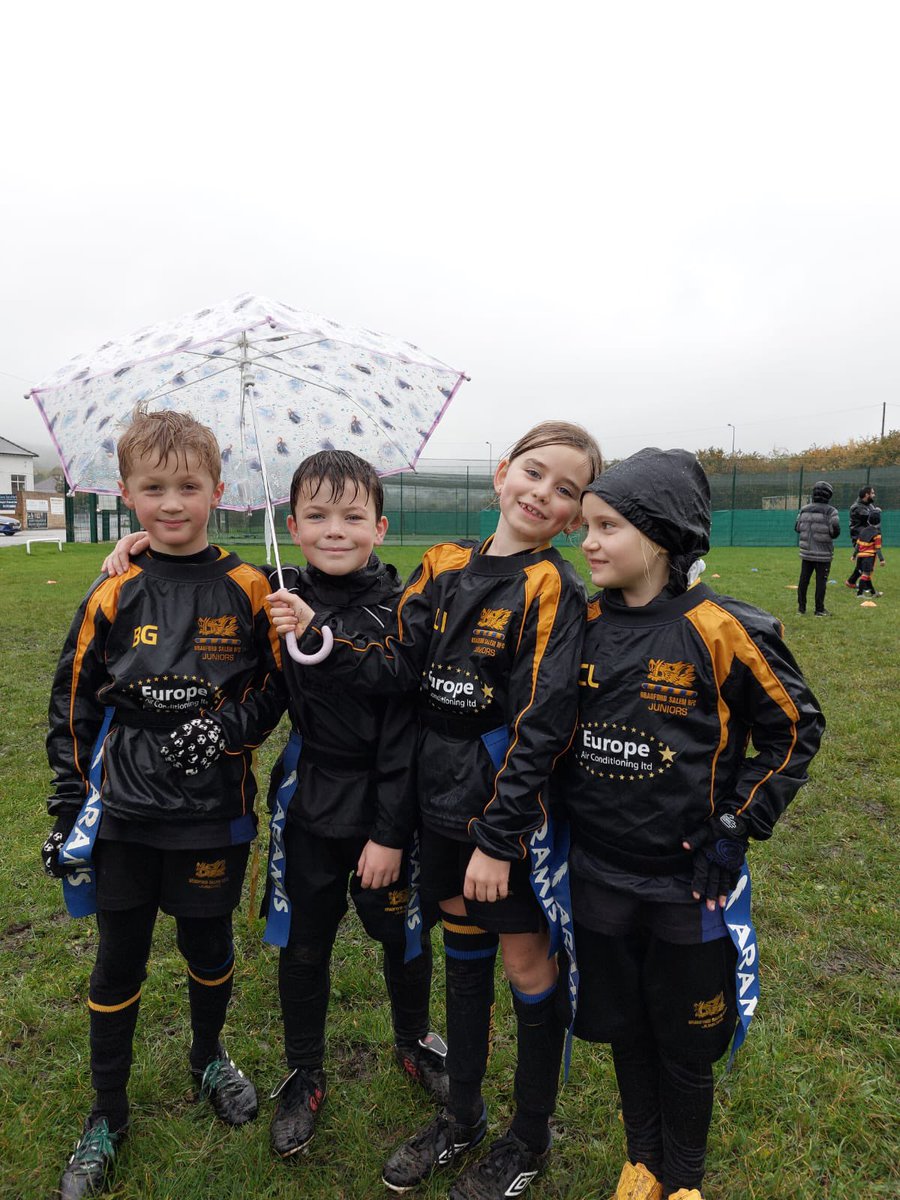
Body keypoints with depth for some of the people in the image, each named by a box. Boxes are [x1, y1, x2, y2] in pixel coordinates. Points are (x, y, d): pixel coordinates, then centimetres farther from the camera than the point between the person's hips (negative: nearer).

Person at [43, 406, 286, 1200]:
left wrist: (229, 729, -17)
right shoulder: (113, 595, -3)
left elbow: (276, 686, 2)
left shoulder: (245, 589, -6)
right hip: (123, 816, 1)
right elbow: (72, 705, 3)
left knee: (210, 946, 18)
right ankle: (108, 1113, 37)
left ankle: (210, 1059, 47)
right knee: (120, 961, 14)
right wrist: (68, 814, 2)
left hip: (213, 815, 0)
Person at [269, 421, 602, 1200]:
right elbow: (400, 669, -2)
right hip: (443, 803, 5)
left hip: (513, 812, -5)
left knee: (527, 965, 12)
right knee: (463, 954, 20)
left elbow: (540, 726, -17)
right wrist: (317, 636, -14)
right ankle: (462, 1119, 43)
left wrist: (497, 837, -17)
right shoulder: (445, 566, 3)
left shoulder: (552, 588, -14)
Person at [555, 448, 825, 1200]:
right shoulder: (583, 625, -4)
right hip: (599, 878, 4)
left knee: (685, 1043, 16)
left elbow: (797, 725, -7)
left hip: (687, 884, -3)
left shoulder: (721, 630, -17)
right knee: (624, 1030, 21)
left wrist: (739, 827, -10)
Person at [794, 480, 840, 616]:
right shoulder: (830, 511, -12)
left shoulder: (804, 509, 2)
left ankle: (801, 606, 19)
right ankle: (819, 609, 5)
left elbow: (797, 527, 7)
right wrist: (828, 534, 6)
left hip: (806, 552, 4)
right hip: (823, 553, -4)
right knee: (821, 581, 2)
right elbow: (835, 531, -15)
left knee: (804, 579, 12)